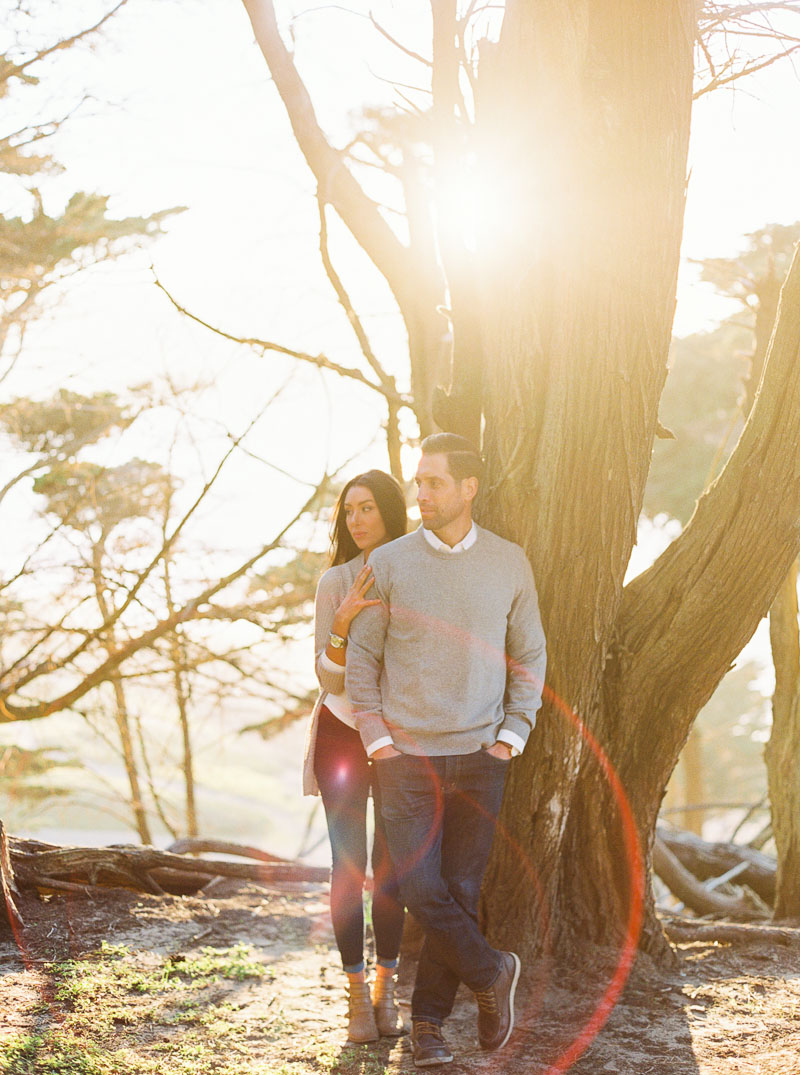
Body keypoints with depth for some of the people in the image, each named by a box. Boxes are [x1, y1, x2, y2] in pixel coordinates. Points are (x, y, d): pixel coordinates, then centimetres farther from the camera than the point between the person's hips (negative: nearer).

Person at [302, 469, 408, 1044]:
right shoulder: (336, 582, -7)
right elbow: (330, 679, -11)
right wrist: (341, 625, -29)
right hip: (343, 733, -1)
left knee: (391, 867, 4)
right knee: (350, 866, -2)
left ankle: (386, 990, 17)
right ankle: (357, 994, 7)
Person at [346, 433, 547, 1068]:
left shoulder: (509, 563, 3)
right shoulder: (389, 563, 0)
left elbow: (530, 655, 10)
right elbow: (361, 656, 5)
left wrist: (512, 736, 1)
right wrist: (377, 740, -2)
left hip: (480, 759, 1)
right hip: (407, 756, -1)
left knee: (461, 892, 4)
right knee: (420, 888, -7)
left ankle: (429, 1020, 18)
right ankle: (491, 974, 16)